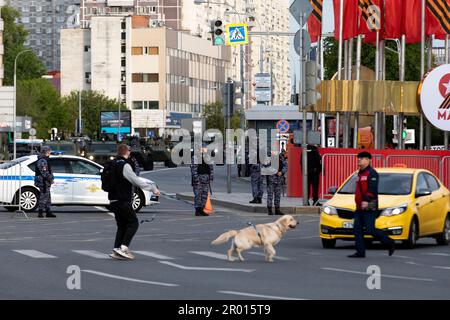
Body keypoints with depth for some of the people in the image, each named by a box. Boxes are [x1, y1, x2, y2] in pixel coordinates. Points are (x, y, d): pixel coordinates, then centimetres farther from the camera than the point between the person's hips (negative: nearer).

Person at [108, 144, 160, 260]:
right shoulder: (125, 165, -14)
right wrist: (153, 188, -11)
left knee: (122, 225, 13)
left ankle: (116, 250, 6)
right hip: (123, 201, -9)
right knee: (133, 223, -2)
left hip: (114, 201, 9)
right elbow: (136, 181, -17)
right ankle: (124, 247, -12)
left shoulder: (113, 164, 13)